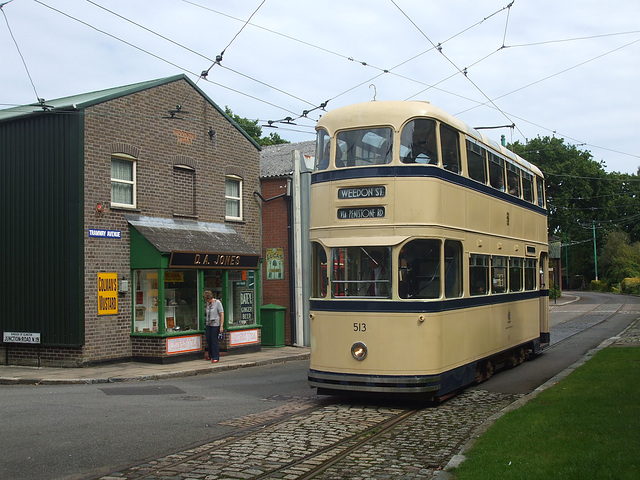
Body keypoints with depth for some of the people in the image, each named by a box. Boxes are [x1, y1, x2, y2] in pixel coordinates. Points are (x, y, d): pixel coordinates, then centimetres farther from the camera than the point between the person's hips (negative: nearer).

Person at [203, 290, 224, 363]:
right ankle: (210, 355, 24)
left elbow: (222, 314, -10)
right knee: (208, 340, 8)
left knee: (214, 340, -6)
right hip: (208, 324, 6)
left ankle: (216, 357, 1)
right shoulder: (207, 303, 9)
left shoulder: (217, 303, -9)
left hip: (215, 324, -6)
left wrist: (221, 325, -14)